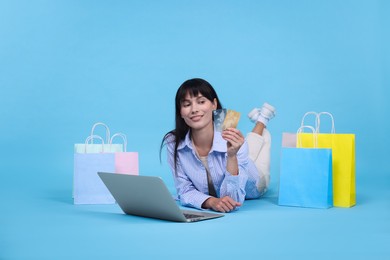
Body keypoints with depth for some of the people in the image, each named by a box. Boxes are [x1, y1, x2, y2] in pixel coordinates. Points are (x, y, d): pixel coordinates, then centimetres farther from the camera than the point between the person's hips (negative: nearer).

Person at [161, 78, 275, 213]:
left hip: (249, 187, -2)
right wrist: (211, 201, -49)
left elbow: (233, 201, -44)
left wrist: (232, 156, -58)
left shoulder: (235, 142, -43)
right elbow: (185, 191, -28)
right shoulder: (173, 143, -37)